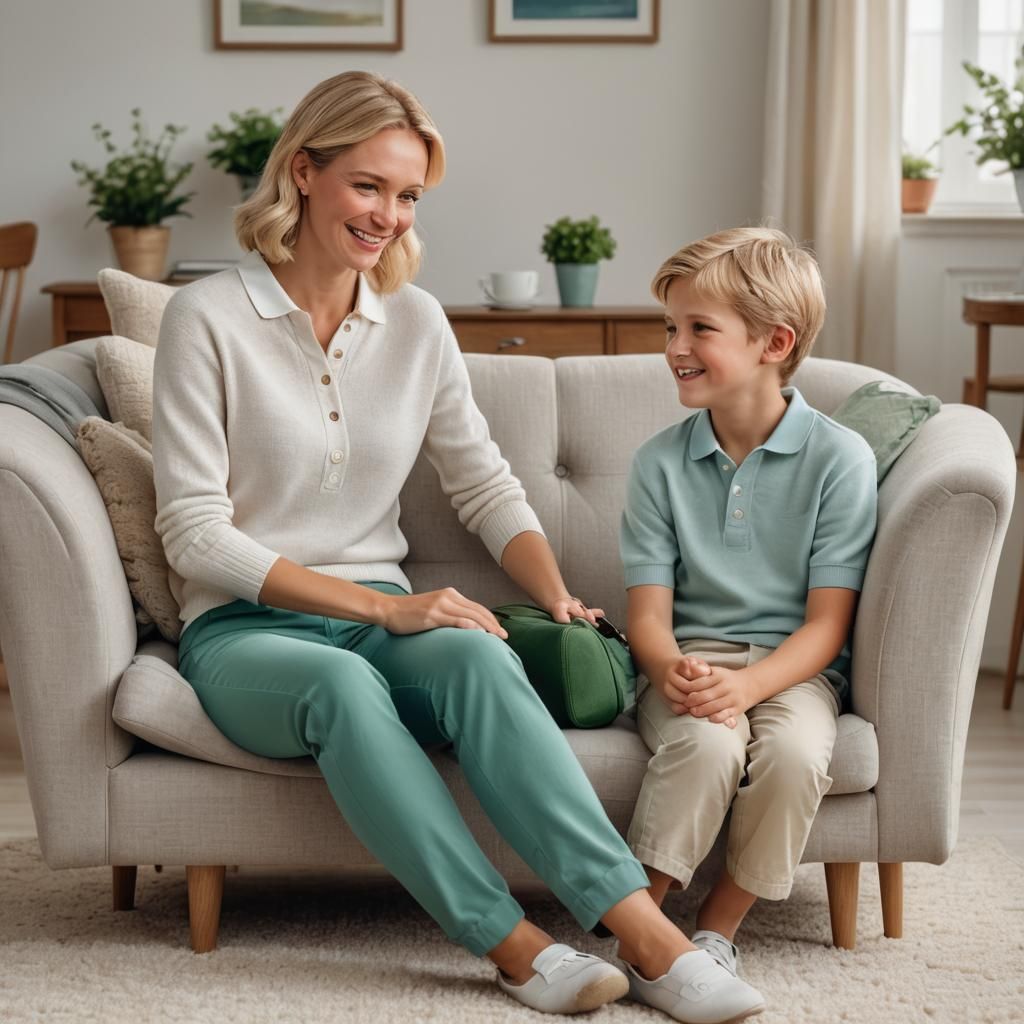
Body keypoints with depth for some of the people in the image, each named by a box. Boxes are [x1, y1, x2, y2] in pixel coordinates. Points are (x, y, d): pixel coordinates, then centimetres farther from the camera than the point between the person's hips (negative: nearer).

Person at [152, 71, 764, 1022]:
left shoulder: (416, 321, 10)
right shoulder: (207, 318, -5)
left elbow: (486, 488, 16)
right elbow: (195, 534, -11)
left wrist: (558, 596, -4)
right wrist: (379, 605, -18)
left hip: (380, 620, 3)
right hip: (244, 631, -3)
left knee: (475, 656, -31)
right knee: (340, 682, -38)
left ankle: (643, 925, -41)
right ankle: (515, 946, -37)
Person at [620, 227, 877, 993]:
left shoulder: (839, 458, -4)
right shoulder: (661, 462, 4)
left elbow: (826, 622, -7)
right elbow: (649, 611, 0)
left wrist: (746, 684, -24)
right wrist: (671, 670, -24)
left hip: (791, 663, -1)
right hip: (688, 659, 1)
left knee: (795, 751, -32)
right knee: (705, 743, -33)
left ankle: (719, 926, -10)